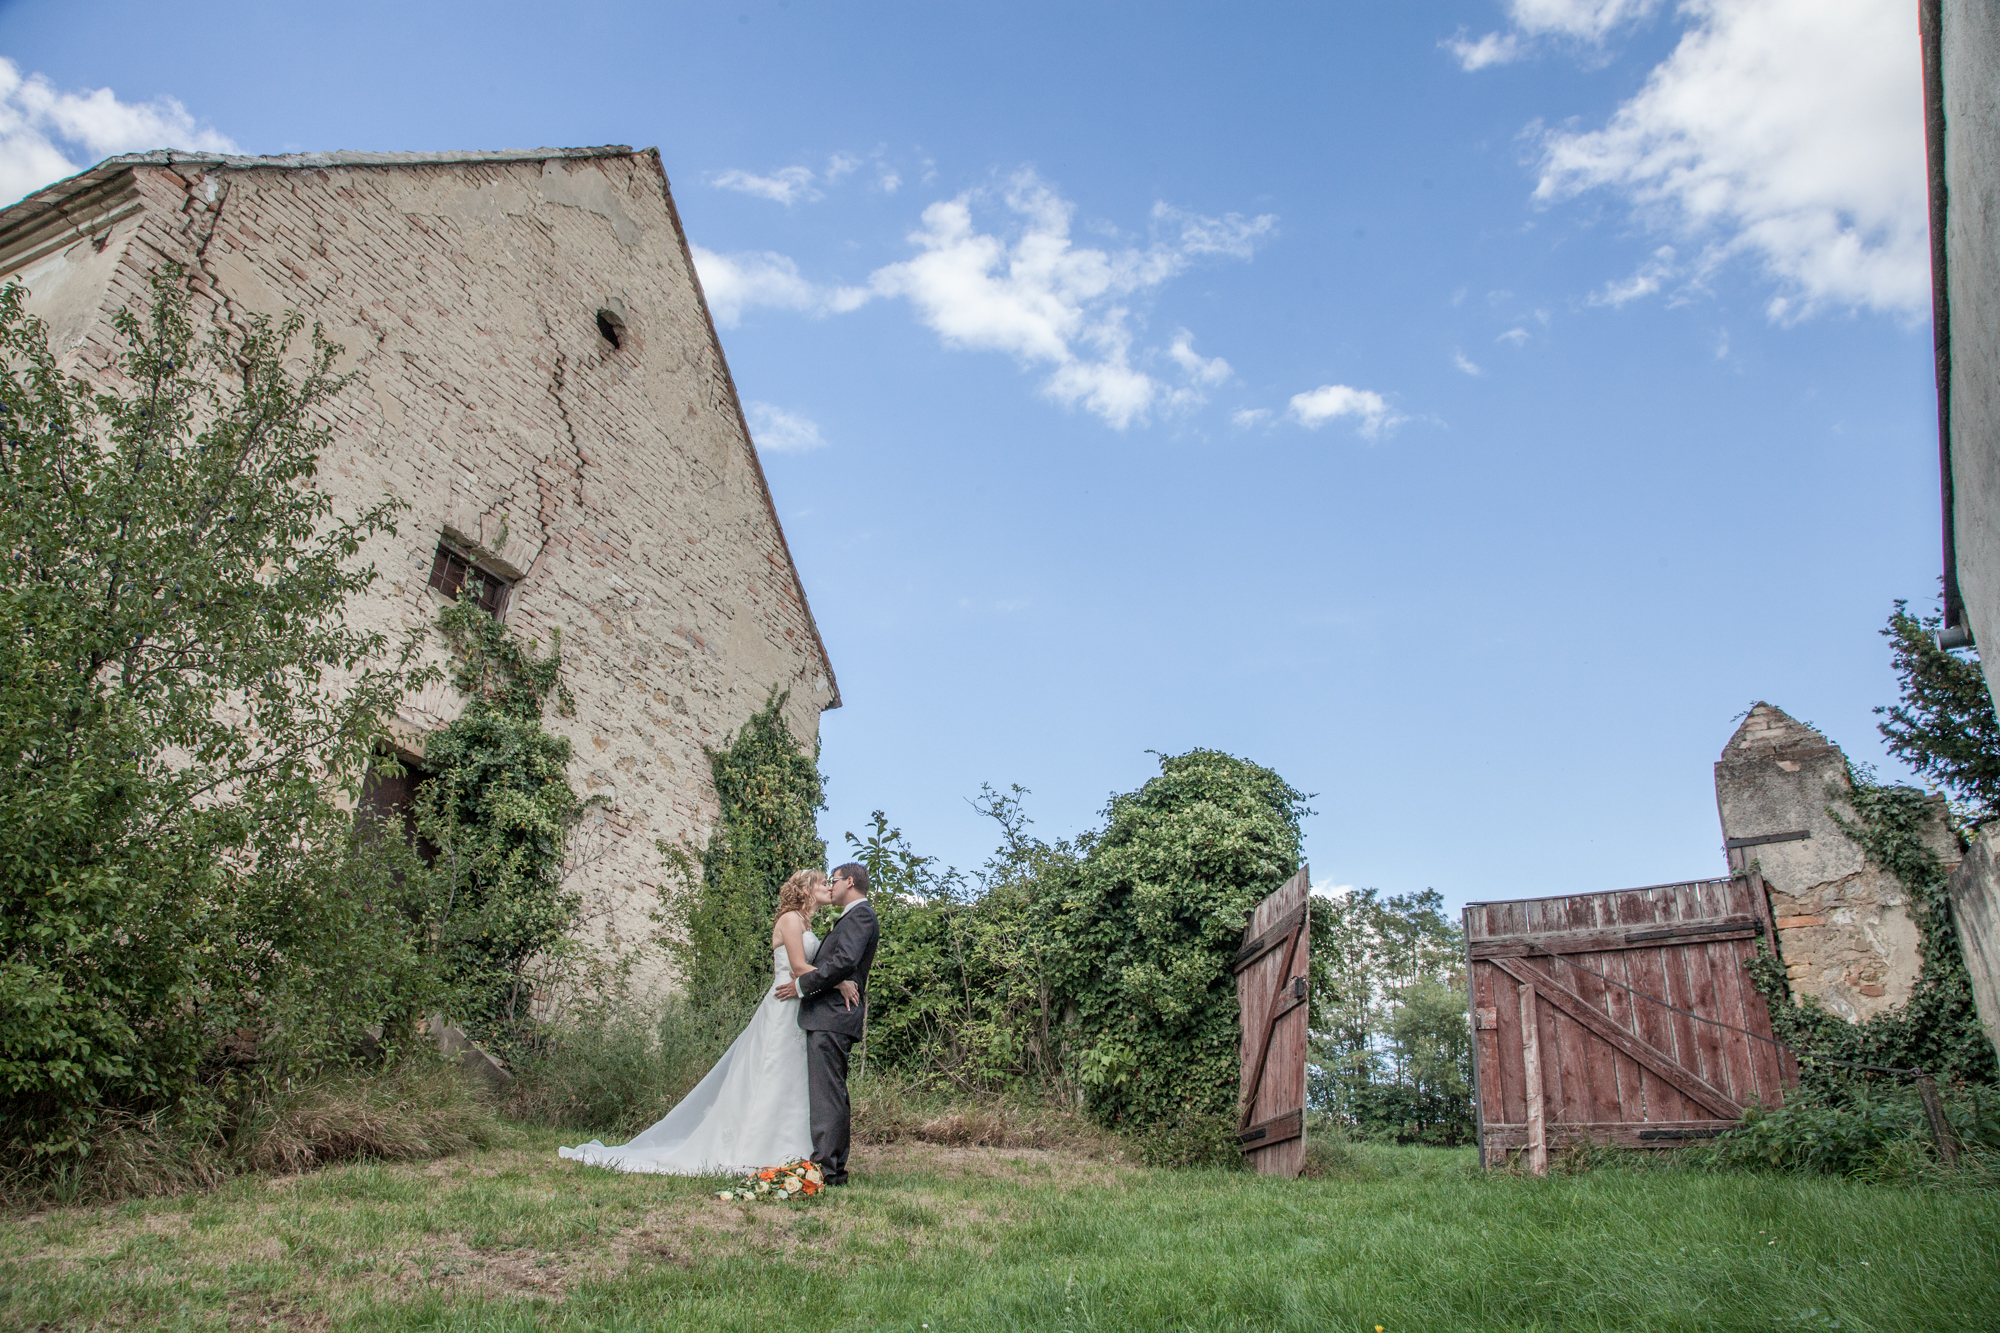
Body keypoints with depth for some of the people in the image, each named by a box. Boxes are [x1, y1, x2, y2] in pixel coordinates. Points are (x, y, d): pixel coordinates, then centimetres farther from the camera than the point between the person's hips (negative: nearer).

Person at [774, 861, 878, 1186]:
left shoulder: (860, 915, -9)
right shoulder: (854, 916, 23)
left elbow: (844, 962, -20)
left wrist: (802, 984, -14)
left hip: (832, 1015, -11)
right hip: (830, 1016, 11)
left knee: (826, 1092, -11)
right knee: (832, 1093, 12)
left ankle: (827, 1170, -11)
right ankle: (834, 1167, 17)